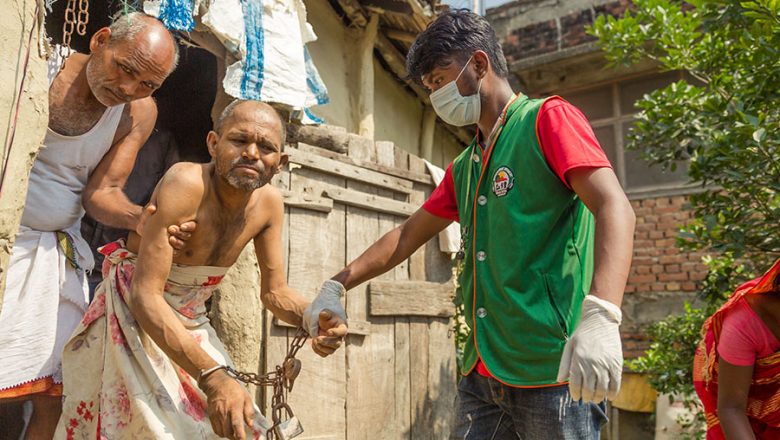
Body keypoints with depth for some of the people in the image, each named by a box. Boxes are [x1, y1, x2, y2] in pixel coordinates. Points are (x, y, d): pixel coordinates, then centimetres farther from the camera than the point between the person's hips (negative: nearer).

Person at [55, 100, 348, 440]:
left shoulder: (270, 203, -9)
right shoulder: (185, 183, -28)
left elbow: (274, 291, -1)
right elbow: (146, 295, -32)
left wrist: (311, 316, -24)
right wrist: (212, 376, -41)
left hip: (191, 327, 6)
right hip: (134, 315, -5)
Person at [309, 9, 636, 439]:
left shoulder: (547, 119, -4)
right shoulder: (463, 169, 18)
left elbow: (614, 207, -17)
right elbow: (407, 235, 23)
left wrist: (600, 316, -31)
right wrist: (335, 285, 16)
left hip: (553, 372, -7)